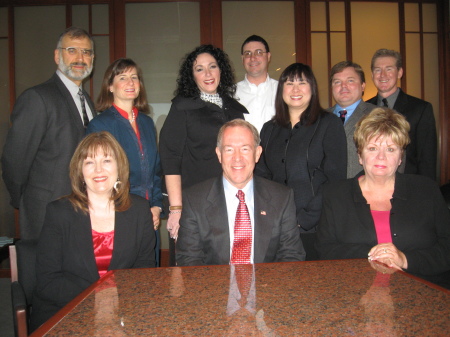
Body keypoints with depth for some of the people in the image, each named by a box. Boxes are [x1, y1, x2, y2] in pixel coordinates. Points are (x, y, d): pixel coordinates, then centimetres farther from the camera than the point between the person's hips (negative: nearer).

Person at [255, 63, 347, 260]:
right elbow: (261, 174, 14)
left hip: (314, 228, -3)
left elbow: (335, 178, -6)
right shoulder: (270, 129, 14)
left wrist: (305, 219, -12)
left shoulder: (329, 124, 1)